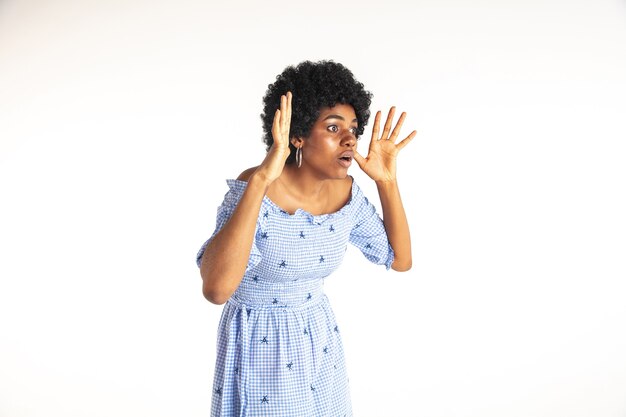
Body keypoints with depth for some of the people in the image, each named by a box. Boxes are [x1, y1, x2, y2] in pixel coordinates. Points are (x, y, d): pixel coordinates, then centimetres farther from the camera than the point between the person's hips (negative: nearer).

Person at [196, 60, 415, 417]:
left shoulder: (345, 192, -7)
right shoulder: (253, 189, -26)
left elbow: (401, 260, 1)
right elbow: (216, 288, -42)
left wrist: (387, 180, -11)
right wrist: (261, 179, -46)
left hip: (318, 341, 6)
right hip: (260, 344, -6)